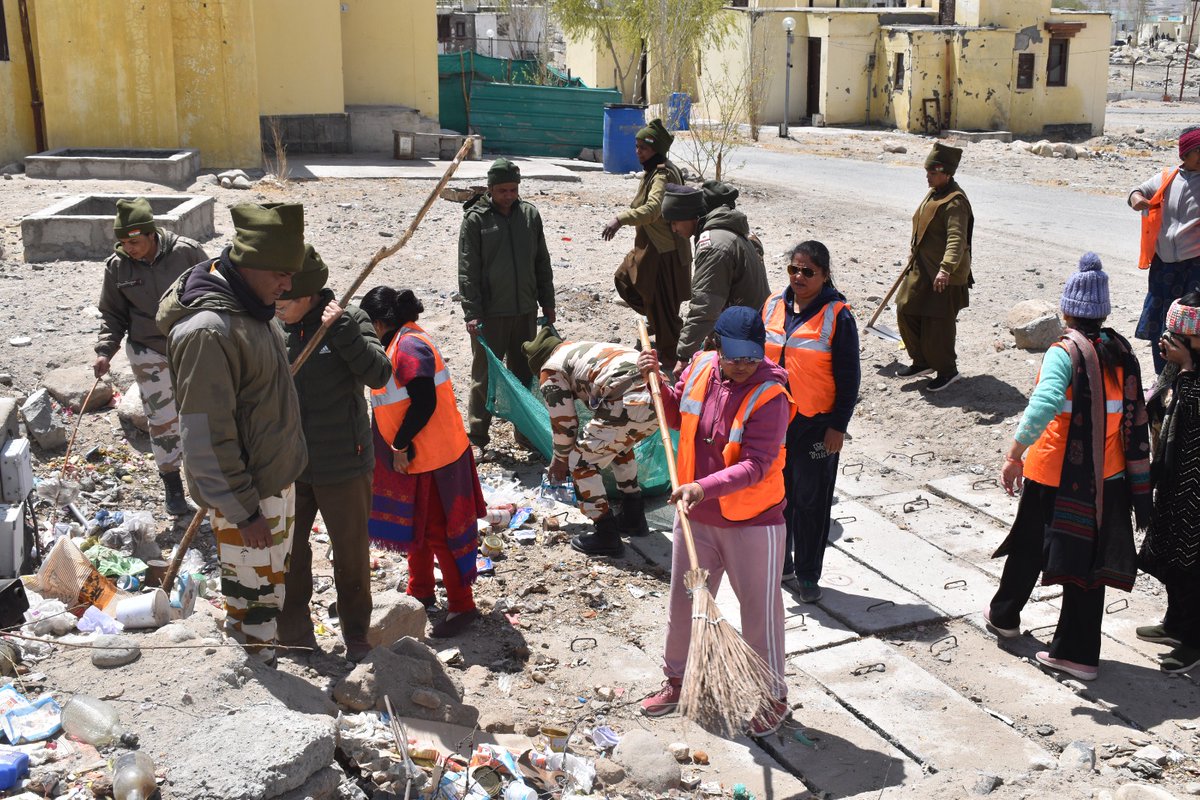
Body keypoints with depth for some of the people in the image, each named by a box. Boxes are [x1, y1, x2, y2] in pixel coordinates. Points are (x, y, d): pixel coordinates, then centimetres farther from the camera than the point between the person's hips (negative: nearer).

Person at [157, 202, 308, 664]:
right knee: (252, 594, 4)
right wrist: (244, 511, -21)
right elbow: (206, 436, -26)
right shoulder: (207, 331, -27)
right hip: (245, 494, -10)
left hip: (277, 480, 10)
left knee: (272, 584, 22)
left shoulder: (249, 306, 4)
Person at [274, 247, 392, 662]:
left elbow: (378, 374, -26)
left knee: (351, 553, 13)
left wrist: (341, 331, -33)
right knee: (286, 553, 16)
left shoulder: (349, 320, -13)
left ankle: (356, 635, 33)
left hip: (343, 465, -3)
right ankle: (294, 635, 35)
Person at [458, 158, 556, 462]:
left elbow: (542, 263, 13)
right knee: (484, 377, 2)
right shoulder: (475, 219, -7)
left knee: (525, 374, 14)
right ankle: (477, 440, 9)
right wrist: (472, 312, -15)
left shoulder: (530, 214, 6)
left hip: (525, 310, 4)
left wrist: (547, 303, 12)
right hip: (489, 312, -4)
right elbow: (468, 270, -9)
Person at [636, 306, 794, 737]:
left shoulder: (770, 396, -22)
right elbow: (677, 415, 14)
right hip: (696, 517, 6)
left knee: (760, 611, 8)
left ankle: (773, 697, 27)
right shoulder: (699, 367, -4)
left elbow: (755, 466, -27)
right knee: (683, 602, 18)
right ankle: (677, 678, 40)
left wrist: (705, 487, -38)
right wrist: (657, 381, -2)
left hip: (753, 523, -5)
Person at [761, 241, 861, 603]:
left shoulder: (837, 315, -12)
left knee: (811, 501, 5)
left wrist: (838, 426, -12)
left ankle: (808, 576, 19)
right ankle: (780, 566, 31)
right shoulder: (774, 304, 3)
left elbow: (849, 377, -9)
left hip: (815, 424, -5)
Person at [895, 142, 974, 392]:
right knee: (906, 311, 12)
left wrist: (945, 269, -43)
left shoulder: (955, 202, -22)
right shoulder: (934, 194, 10)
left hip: (943, 277, -10)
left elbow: (957, 240, -32)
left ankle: (947, 370, 16)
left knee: (938, 324, -2)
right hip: (921, 268, 10)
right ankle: (922, 361, 26)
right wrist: (915, 252, 31)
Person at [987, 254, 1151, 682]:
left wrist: (1014, 454, -30)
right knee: (1088, 560, 10)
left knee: (1030, 547, 17)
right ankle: (1078, 652, 15)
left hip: (1054, 475, -4)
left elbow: (1044, 404, -34)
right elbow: (1136, 419, 8)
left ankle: (1004, 615, 39)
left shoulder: (1064, 353, -15)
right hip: (1106, 479, 5)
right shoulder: (1121, 353, 2)